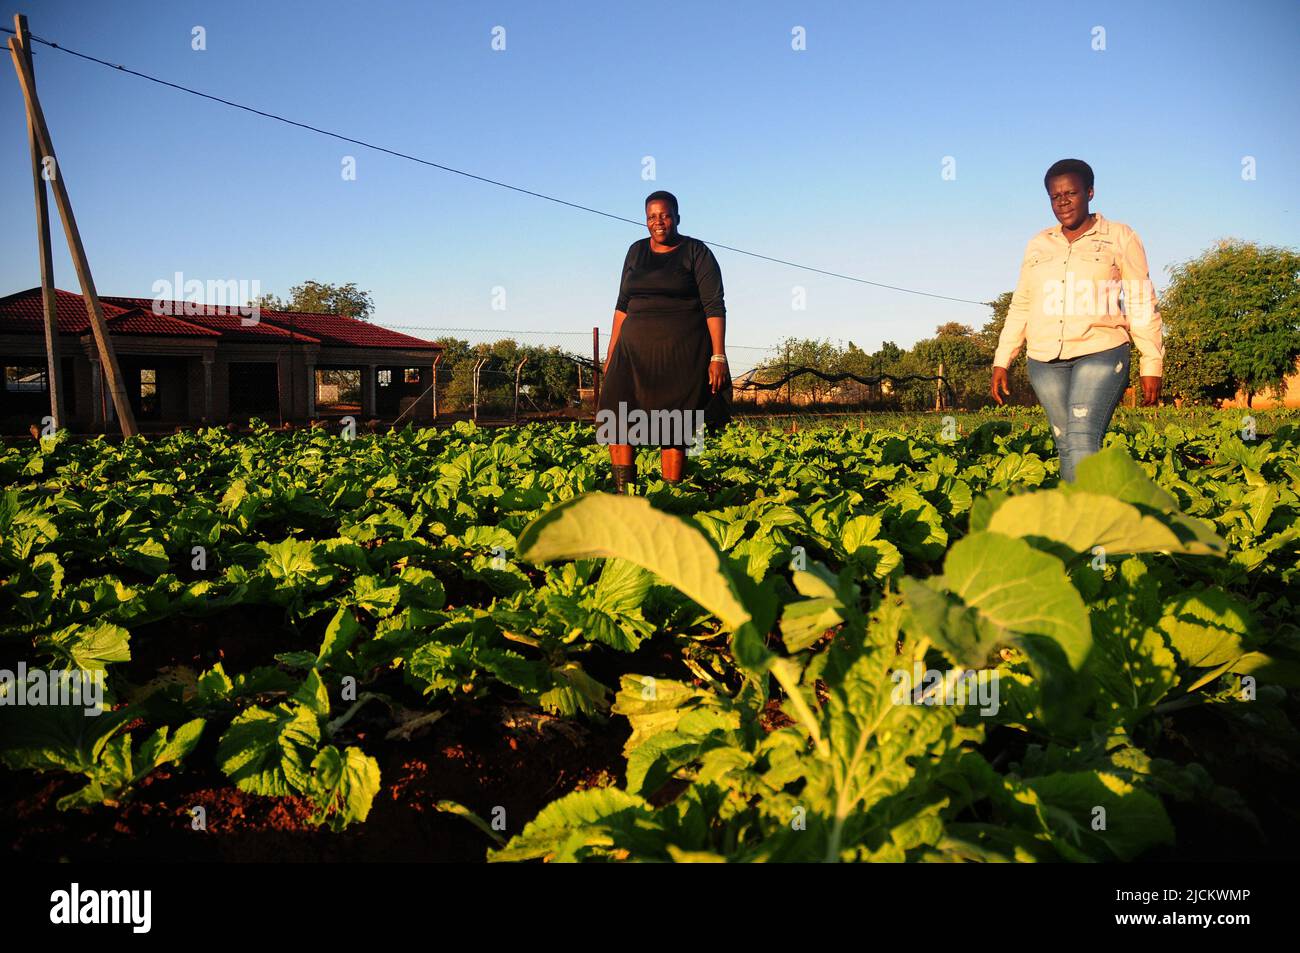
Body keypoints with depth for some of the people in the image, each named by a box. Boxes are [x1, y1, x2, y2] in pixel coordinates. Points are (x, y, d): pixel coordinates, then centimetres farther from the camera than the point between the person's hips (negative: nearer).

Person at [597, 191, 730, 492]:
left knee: (674, 429, -3)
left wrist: (718, 357, -15)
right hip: (636, 350, 4)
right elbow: (623, 306, 17)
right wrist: (611, 353, 11)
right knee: (615, 420, -12)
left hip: (683, 353, -4)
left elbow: (714, 306, -6)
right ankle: (623, 493, -7)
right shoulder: (636, 251, 14)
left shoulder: (697, 252, 0)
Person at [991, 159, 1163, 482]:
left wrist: (1152, 366, -2)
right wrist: (1001, 361, 11)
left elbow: (1142, 306, 3)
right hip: (1045, 360, 4)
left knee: (1081, 442, -20)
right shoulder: (1038, 244, 16)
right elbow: (1021, 307, 18)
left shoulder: (1121, 237, 6)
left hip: (1100, 354, -4)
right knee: (1065, 445, 2)